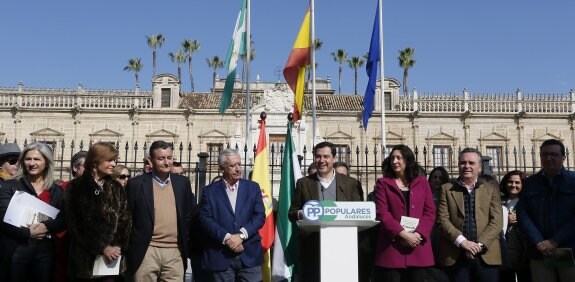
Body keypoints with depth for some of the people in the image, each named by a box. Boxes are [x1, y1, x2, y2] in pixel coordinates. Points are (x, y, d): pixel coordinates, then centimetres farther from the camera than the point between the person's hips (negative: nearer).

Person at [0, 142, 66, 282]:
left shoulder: (56, 190, 10)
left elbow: (63, 220, 3)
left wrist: (45, 226, -16)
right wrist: (28, 232, -17)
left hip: (45, 250, 2)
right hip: (15, 250, -2)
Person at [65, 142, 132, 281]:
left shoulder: (117, 188, 10)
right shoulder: (76, 186, 0)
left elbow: (125, 219, 6)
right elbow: (74, 224, -6)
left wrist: (118, 247, -9)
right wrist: (102, 248, -10)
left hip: (112, 256, 3)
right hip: (85, 257, -3)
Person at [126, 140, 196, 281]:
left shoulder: (182, 182, 9)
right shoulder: (136, 184, 0)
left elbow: (190, 215, 15)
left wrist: (189, 245, 9)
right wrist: (130, 249, 2)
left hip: (175, 252, 2)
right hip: (146, 252, -2)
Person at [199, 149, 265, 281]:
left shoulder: (253, 187, 9)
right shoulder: (209, 191, 5)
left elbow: (260, 216, 1)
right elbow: (206, 219, -4)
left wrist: (241, 235, -12)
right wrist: (226, 238, -15)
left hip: (250, 254, 1)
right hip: (220, 256, -1)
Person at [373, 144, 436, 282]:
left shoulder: (422, 182, 13)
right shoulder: (383, 183, 7)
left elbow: (430, 212, 6)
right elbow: (382, 213, -4)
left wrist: (418, 234, -10)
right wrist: (403, 234, -14)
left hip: (419, 249, 2)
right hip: (391, 248, -2)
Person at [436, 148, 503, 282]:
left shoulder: (491, 189, 12)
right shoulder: (447, 189, 10)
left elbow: (497, 221, 2)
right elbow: (442, 219, 0)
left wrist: (479, 244, -10)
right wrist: (462, 241, -14)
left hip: (486, 255, 1)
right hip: (455, 256, 0)